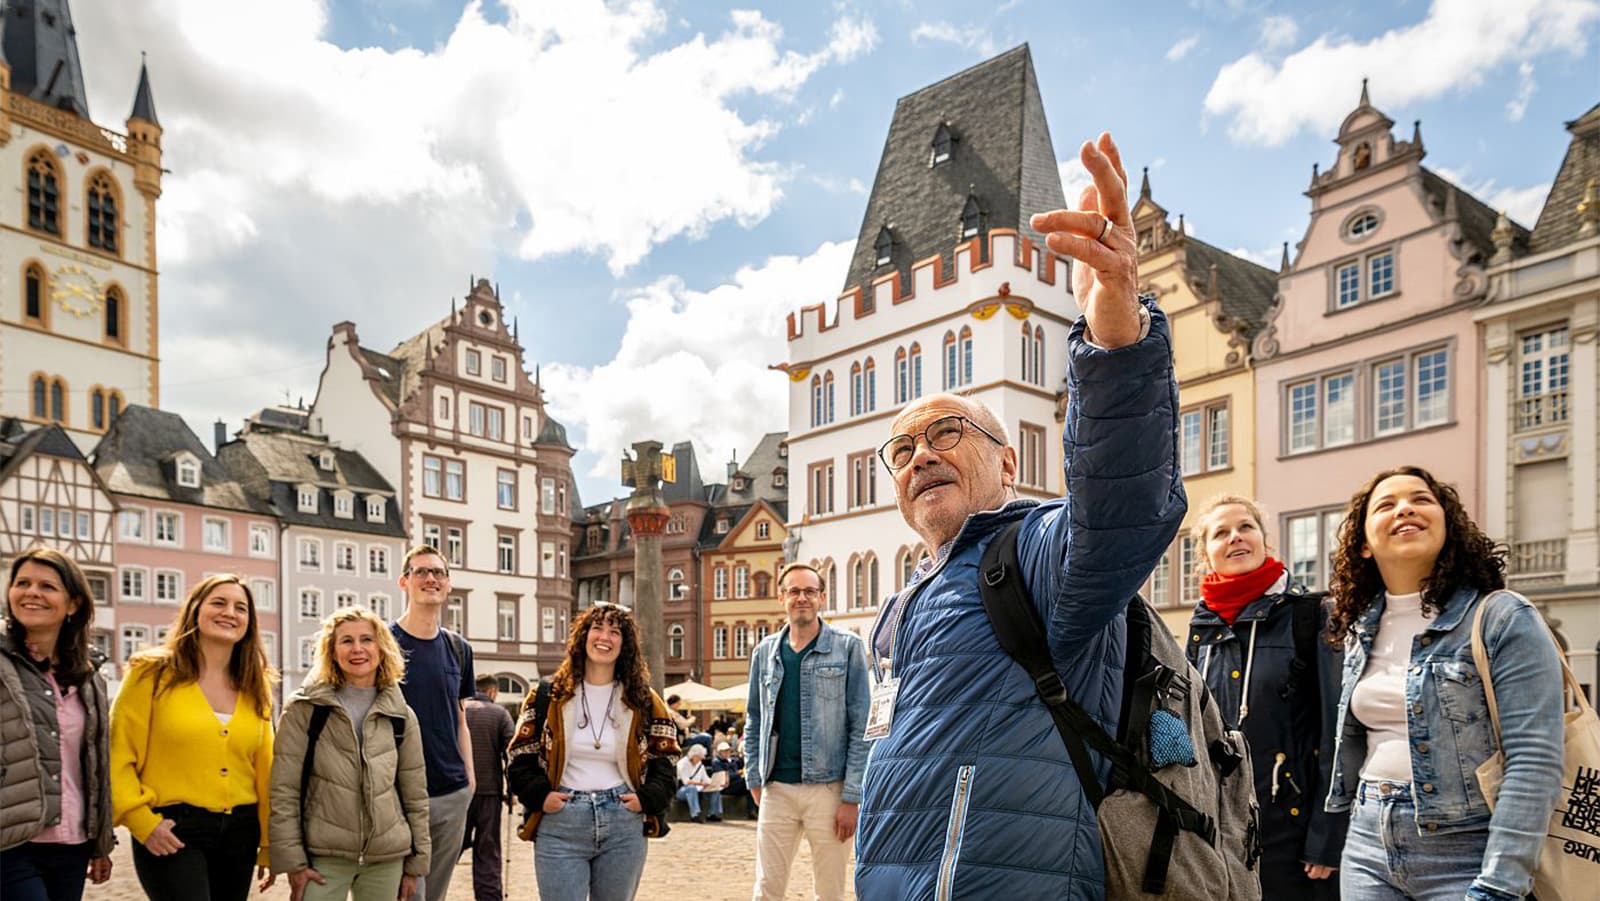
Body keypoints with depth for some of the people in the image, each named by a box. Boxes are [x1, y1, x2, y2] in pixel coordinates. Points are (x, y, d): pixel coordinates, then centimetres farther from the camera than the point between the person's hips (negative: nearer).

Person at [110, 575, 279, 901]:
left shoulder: (255, 687, 10)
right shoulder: (152, 673, -2)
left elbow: (264, 770, 12)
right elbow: (118, 758, -4)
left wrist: (269, 843, 12)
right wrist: (143, 823, -12)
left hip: (239, 833, 5)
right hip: (172, 832, -5)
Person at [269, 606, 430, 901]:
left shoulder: (401, 716, 6)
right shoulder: (303, 708, -2)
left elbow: (415, 796, 9)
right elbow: (283, 790, -5)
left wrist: (416, 863, 7)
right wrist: (292, 860, -9)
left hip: (387, 857, 3)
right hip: (323, 856, -2)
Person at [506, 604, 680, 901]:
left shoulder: (643, 701, 7)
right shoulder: (547, 696, 5)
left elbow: (666, 761, 10)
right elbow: (520, 759, 7)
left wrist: (647, 799, -5)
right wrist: (540, 795, -8)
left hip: (624, 826, 1)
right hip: (560, 825, -1)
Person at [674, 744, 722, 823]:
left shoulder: (700, 765, 12)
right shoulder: (683, 763, -11)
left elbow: (706, 779, 8)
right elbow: (685, 781, -22)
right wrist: (700, 783, -34)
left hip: (696, 790, 7)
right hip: (682, 790, -7)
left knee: (715, 790, -12)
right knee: (692, 788, -39)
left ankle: (714, 814, -16)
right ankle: (696, 814, -46)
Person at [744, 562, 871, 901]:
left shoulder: (847, 647, -3)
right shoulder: (765, 652, 9)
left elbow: (861, 727, -5)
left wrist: (852, 796, -10)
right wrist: (754, 779, 6)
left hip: (829, 788, -3)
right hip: (776, 789, 3)